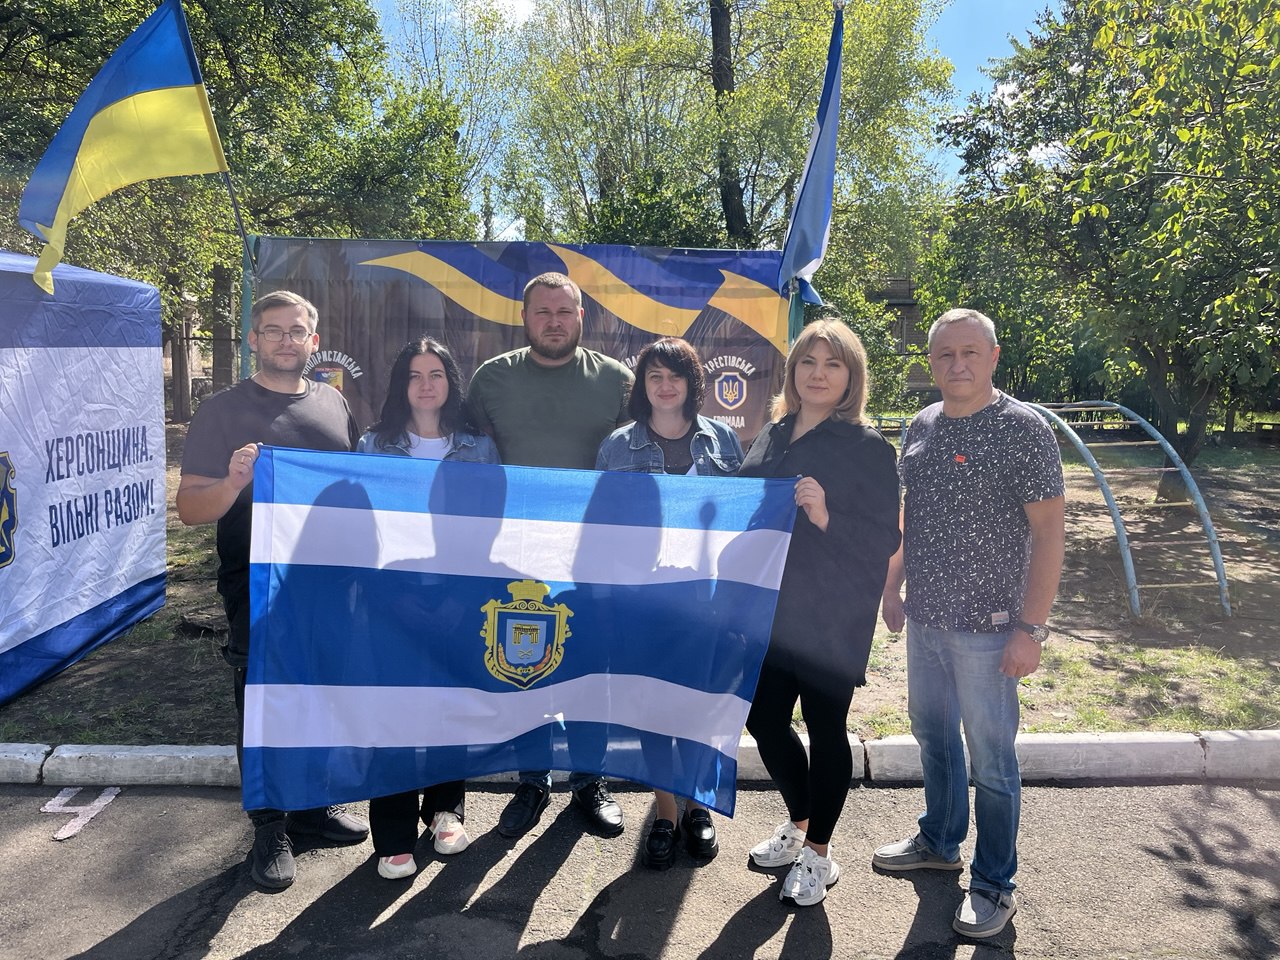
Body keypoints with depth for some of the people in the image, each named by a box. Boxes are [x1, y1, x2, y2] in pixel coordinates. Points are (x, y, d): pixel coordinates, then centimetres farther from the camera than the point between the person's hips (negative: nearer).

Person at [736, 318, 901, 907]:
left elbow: (884, 541, -12)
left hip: (832, 617, -6)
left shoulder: (867, 447, -10)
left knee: (825, 727, 7)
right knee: (763, 719, 14)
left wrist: (827, 518, -27)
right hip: (770, 608, 6)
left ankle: (818, 854, 27)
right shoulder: (774, 434, 8)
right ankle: (799, 823, 39)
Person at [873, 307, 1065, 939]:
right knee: (932, 733, 20)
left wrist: (1032, 628, -17)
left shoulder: (1023, 428, -13)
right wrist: (893, 587, 14)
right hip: (924, 618, 6)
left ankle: (994, 883, 24)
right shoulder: (921, 427, 7)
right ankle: (939, 843, 41)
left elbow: (1048, 532, -14)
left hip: (986, 626, -6)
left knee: (990, 756, 5)